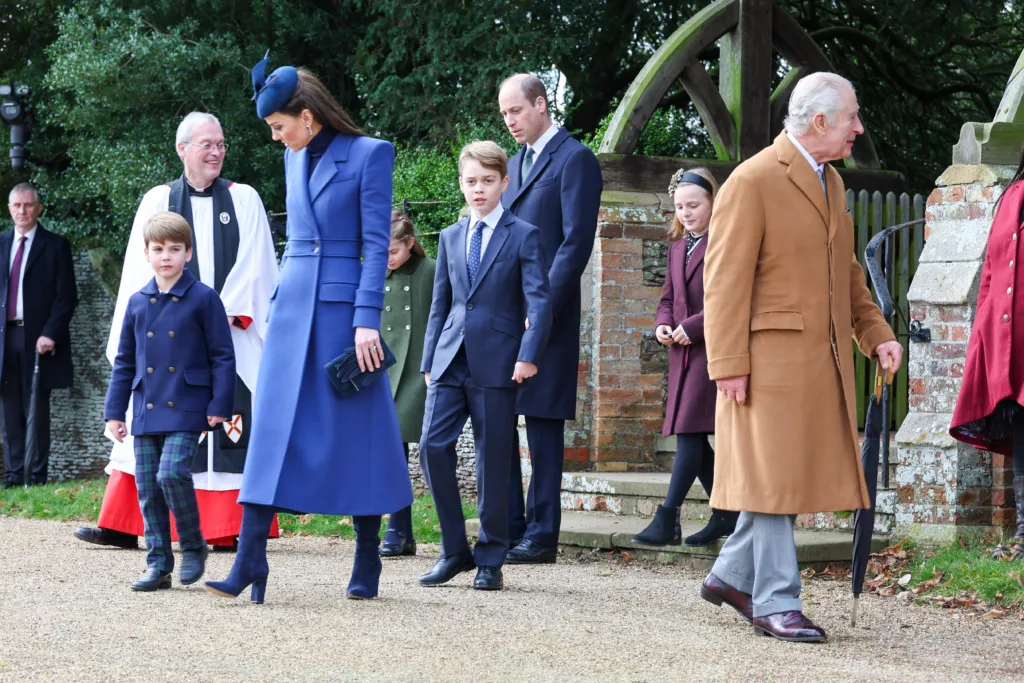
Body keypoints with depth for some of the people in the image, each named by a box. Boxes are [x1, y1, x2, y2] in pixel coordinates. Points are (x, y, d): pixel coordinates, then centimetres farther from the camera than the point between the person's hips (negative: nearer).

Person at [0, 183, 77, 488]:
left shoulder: (56, 246, 1)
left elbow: (66, 297, -3)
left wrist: (50, 334, -13)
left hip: (38, 339, -4)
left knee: (37, 412, -1)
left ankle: (36, 475, 3)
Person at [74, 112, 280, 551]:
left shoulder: (244, 200, 8)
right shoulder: (158, 201, 9)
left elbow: (254, 266, 2)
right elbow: (142, 273, 6)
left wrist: (227, 312, -9)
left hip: (232, 333, -1)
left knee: (232, 427, -5)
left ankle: (227, 529, -2)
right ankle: (121, 527, 5)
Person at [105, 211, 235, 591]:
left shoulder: (203, 299, -2)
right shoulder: (137, 303, 11)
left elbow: (222, 356, -1)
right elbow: (124, 360, 17)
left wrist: (219, 406, -8)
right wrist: (114, 411, 13)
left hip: (186, 409, -5)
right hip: (146, 412, 5)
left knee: (172, 473, -21)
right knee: (148, 488, 4)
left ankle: (193, 545, 0)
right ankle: (158, 563, 13)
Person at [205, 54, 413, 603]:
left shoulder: (368, 154, -7)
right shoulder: (295, 160, 13)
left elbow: (376, 244, -10)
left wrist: (367, 321, -16)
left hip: (343, 306, -6)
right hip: (293, 305, 6)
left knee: (353, 433, 0)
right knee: (273, 430, -1)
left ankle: (367, 565, 12)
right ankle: (249, 564, -4)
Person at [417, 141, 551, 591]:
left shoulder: (523, 236, 1)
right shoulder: (450, 238, 16)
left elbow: (539, 301, -6)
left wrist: (528, 355, -16)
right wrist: (429, 362, 13)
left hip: (496, 364, -4)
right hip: (450, 362, 4)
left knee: (492, 461, 0)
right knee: (433, 447, -7)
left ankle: (490, 559, 10)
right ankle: (455, 550, 5)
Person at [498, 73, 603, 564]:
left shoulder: (574, 159, -5)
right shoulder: (515, 164, 21)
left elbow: (576, 242, -13)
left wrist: (541, 311, -18)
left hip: (546, 316, -8)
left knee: (543, 422, -3)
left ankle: (542, 536, 1)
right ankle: (506, 529, 11)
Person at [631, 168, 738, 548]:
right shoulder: (677, 245, 18)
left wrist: (693, 326, -18)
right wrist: (662, 324, 3)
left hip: (712, 348, -9)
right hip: (683, 352, 9)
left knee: (690, 431, -12)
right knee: (693, 437, 9)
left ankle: (667, 520, -14)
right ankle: (726, 515, 19)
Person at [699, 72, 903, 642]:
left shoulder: (831, 181, 15)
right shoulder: (753, 182, -11)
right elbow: (725, 281, -13)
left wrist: (876, 333, 10)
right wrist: (729, 367, -17)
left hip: (823, 360, 8)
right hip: (771, 355, -8)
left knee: (794, 472, 11)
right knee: (774, 475, -4)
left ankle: (732, 575, 24)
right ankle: (776, 602, 1)